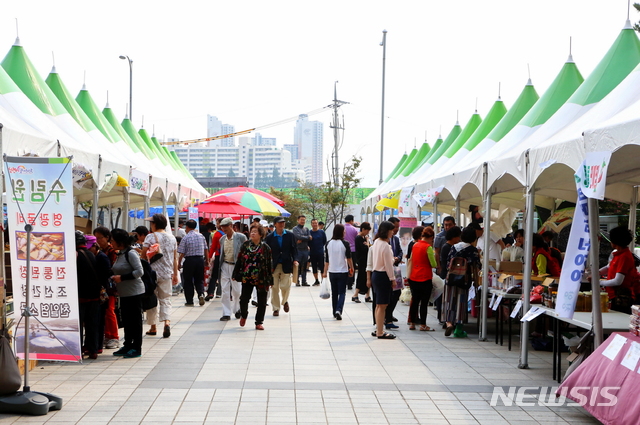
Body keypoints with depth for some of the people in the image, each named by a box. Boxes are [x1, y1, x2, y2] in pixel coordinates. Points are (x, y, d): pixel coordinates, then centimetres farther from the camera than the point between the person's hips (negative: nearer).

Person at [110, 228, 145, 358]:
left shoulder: (131, 254, -14)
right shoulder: (120, 255, 13)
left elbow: (140, 271, -21)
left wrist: (122, 277, -20)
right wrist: (115, 278, 6)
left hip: (134, 292, -9)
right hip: (124, 293, 9)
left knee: (135, 319, -2)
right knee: (126, 320, 13)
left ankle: (137, 348, 4)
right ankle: (127, 345, 22)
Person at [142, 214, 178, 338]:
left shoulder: (151, 237, -9)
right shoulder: (172, 238, 6)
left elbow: (143, 255, -10)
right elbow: (175, 258, 10)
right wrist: (175, 274, 17)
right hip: (167, 274, 3)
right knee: (165, 300, 7)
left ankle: (153, 327, 13)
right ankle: (167, 322, -14)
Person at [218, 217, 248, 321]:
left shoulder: (241, 237, -6)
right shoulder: (222, 239, 9)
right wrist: (220, 268, 12)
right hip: (225, 266, 4)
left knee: (236, 291, 4)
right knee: (225, 291, -1)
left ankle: (237, 309, 28)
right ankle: (226, 313, 4)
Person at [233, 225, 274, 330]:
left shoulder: (265, 248, -1)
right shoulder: (245, 245, 5)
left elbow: (269, 265, 1)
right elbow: (239, 261, 8)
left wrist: (270, 280, 0)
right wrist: (236, 275, 5)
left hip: (261, 279, -1)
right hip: (247, 278, 1)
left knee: (262, 301, 3)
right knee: (244, 299, 2)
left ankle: (259, 322, 17)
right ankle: (243, 315, 32)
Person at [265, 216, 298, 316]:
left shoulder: (290, 235, 6)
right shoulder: (270, 237, 3)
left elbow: (294, 249, 8)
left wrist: (295, 260, -8)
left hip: (286, 265, 0)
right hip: (274, 266, 0)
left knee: (285, 286, -3)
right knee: (274, 288, 2)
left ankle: (285, 301, 27)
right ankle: (276, 308, 12)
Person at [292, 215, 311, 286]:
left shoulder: (306, 229, 15)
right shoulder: (295, 229, 1)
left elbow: (310, 238, 2)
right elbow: (298, 237, -15)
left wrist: (302, 240, -11)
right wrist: (307, 237, -6)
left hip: (305, 249, 5)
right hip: (298, 249, -5)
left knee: (304, 267, 7)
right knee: (298, 266, -4)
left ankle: (304, 281, 11)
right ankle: (297, 281, 1)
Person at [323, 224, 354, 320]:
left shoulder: (328, 244, 0)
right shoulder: (345, 244, -11)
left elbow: (326, 259, 4)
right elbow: (349, 258, -6)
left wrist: (325, 272, 11)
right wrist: (351, 268, 8)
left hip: (332, 272, 3)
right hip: (343, 272, -3)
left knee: (334, 293, 15)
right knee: (342, 292, 2)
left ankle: (335, 312, 20)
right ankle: (338, 310, -18)